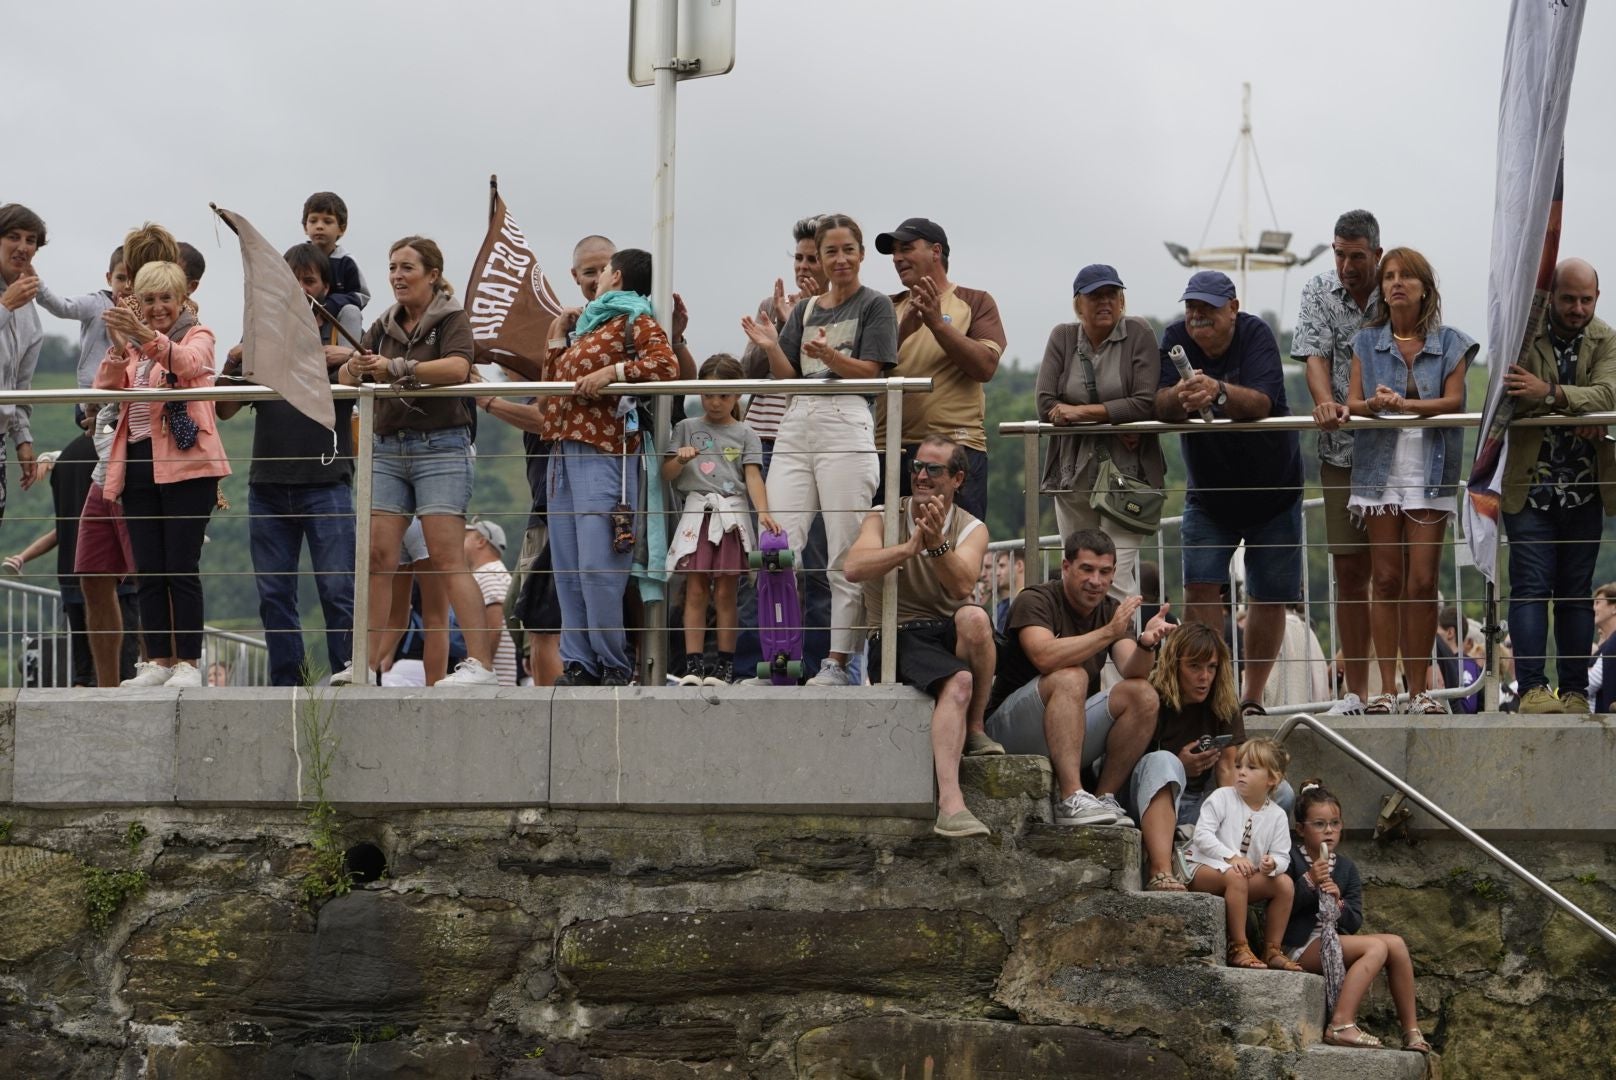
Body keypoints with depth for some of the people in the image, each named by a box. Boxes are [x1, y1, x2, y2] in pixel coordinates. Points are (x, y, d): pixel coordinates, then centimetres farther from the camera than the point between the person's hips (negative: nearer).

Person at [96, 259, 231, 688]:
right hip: (138, 464, 5)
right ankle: (159, 660, 7)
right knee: (148, 571, 4)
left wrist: (148, 337, -37)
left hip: (185, 463, -5)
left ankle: (188, 663, -5)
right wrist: (118, 350, -18)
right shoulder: (132, 347, 19)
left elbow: (189, 362, -20)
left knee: (181, 567, -7)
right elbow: (104, 389, 1)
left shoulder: (198, 335, 5)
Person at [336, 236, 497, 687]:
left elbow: (456, 368, -21)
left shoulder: (451, 320, -1)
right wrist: (355, 368, -16)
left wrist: (396, 368, -31)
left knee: (447, 557, -12)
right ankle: (367, 665, -1)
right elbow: (346, 376, 8)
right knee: (378, 556, -2)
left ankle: (481, 663, -13)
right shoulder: (385, 325, 17)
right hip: (388, 447, 6)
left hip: (440, 446, -6)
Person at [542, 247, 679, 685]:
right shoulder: (586, 326, 26)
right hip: (564, 452, 9)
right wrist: (558, 337, 22)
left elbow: (666, 364, -16)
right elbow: (552, 385, 27)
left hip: (604, 455, -9)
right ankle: (579, 663, 5)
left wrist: (611, 372, -19)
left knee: (597, 566, -14)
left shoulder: (633, 321, 1)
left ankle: (615, 665, -10)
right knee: (567, 567, 4)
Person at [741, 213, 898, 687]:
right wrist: (770, 346, -3)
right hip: (796, 423, 5)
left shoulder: (875, 306, 6)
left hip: (847, 422, -5)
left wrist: (828, 355, -21)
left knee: (845, 553, -6)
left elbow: (871, 371, -4)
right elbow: (786, 376, 16)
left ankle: (839, 660, -5)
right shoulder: (805, 310, 20)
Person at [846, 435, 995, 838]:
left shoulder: (971, 529, 8)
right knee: (957, 683, -34)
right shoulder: (885, 518, 6)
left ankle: (975, 729, -13)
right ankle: (950, 804, -47)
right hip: (896, 638, -2)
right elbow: (854, 568, -15)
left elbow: (961, 585, -14)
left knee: (974, 618, -35)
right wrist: (911, 547, -27)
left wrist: (937, 544, -31)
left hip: (950, 637, 2)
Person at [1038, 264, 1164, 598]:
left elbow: (1146, 404, -12)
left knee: (1116, 576, -12)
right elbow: (1046, 406, -5)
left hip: (1126, 470, -4)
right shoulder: (1062, 337, 6)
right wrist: (1112, 419, -13)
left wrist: (1082, 412, -11)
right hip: (1073, 472, 4)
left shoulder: (1138, 334, -2)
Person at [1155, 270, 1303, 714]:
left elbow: (1262, 403, -33)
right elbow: (1159, 405, -21)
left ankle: (1252, 698, 15)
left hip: (1273, 490, -2)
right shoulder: (1177, 339, -9)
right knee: (1199, 585, -12)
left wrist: (1218, 392, -53)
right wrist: (1181, 397, -45)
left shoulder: (1256, 334, -18)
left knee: (1269, 597, 3)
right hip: (1208, 491, 2)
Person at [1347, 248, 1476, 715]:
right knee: (1386, 581, 0)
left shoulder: (1449, 344, 6)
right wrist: (1372, 406, -20)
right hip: (1380, 470, 1)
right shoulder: (1367, 342, 10)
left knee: (1423, 583, -5)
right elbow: (1353, 402, 3)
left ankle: (1419, 688, 1)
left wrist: (1402, 404, -21)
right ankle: (1386, 688, 3)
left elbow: (1453, 400, -6)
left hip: (1430, 474, -1)